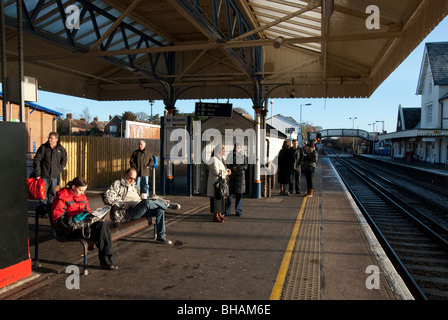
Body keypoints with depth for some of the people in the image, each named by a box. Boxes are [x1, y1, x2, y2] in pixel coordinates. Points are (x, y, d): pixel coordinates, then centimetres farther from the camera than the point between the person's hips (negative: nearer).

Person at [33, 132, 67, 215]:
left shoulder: (61, 149, 4)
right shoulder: (43, 148, -2)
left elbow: (64, 161, 13)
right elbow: (36, 160, -3)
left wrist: (58, 170, -1)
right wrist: (37, 174, -9)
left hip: (54, 177, 2)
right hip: (44, 176, -2)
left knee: (52, 194, 10)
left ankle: (50, 210, 21)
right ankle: (43, 211, 8)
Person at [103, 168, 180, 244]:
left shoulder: (134, 186, 29)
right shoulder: (117, 184, 5)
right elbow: (107, 198, -9)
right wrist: (123, 204, -15)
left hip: (141, 210, 8)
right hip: (130, 211, -7)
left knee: (160, 210, -16)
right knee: (147, 202, -35)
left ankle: (161, 236, -13)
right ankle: (167, 204, -8)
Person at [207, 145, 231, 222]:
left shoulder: (219, 159, 15)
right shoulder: (213, 160, -16)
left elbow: (223, 169, 20)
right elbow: (217, 172, -22)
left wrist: (227, 171, -2)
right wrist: (226, 172, -10)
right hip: (215, 182, -10)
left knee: (221, 197, 12)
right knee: (216, 198, -6)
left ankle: (219, 214, 21)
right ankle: (215, 216, 0)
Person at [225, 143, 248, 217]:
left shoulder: (243, 156, 8)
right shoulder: (230, 155, 10)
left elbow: (245, 166, -1)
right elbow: (227, 165, 4)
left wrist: (237, 168, -14)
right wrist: (232, 168, -14)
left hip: (240, 176, 0)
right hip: (231, 177, 0)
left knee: (239, 195, 3)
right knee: (229, 193, -3)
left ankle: (238, 211, 12)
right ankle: (226, 211, 3)